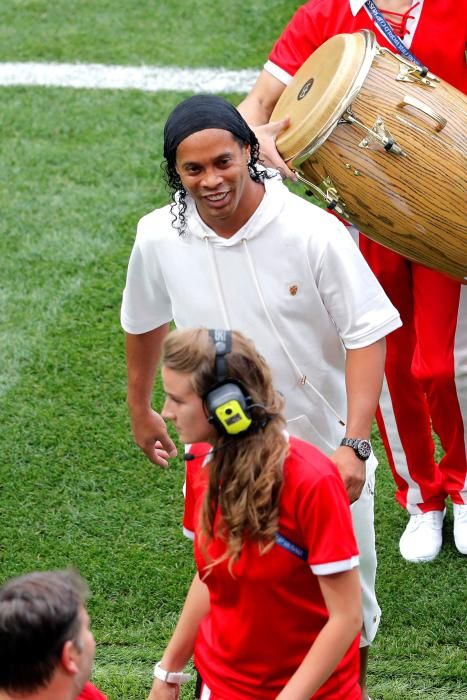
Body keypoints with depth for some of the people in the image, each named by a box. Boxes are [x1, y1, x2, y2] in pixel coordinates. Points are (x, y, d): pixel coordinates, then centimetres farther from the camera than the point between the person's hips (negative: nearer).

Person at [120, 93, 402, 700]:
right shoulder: (160, 239, -11)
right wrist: (140, 410, 21)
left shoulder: (312, 232, -23)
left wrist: (353, 443, -26)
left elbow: (367, 334, -17)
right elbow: (145, 324, 10)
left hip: (326, 451, -2)